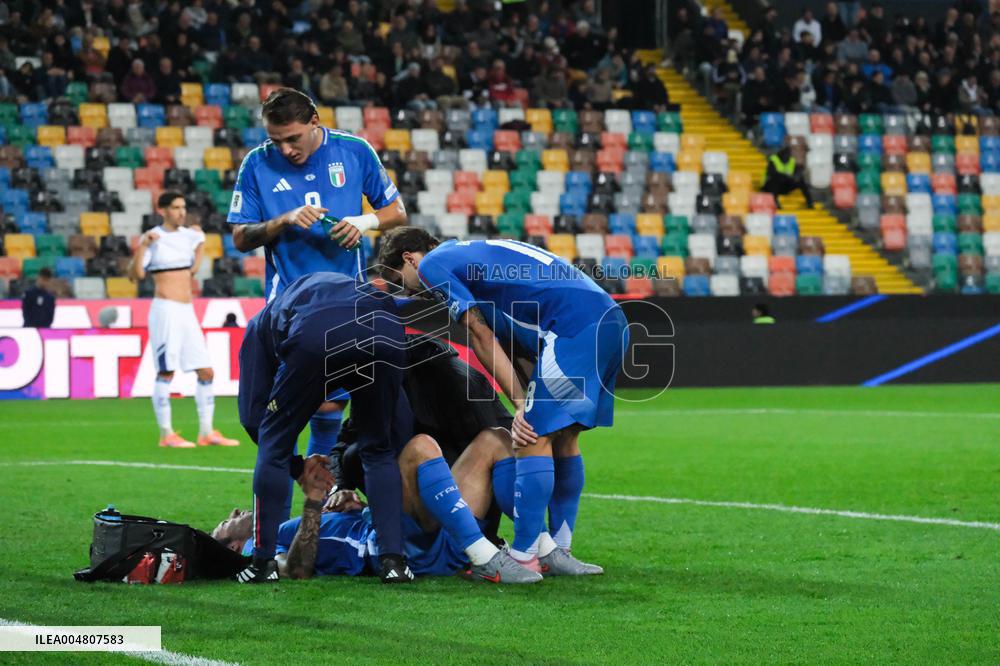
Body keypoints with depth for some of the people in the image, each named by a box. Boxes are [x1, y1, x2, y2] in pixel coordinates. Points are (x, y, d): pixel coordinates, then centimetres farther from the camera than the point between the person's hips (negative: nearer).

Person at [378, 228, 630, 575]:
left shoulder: (433, 263, 6)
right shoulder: (472, 252, 31)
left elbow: (481, 336, -1)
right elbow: (517, 343, 22)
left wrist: (522, 404, -2)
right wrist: (528, 402, 11)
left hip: (575, 325, -9)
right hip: (611, 321, 9)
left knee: (535, 438, -6)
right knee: (562, 436, 17)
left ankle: (524, 557, -6)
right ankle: (557, 551, 21)